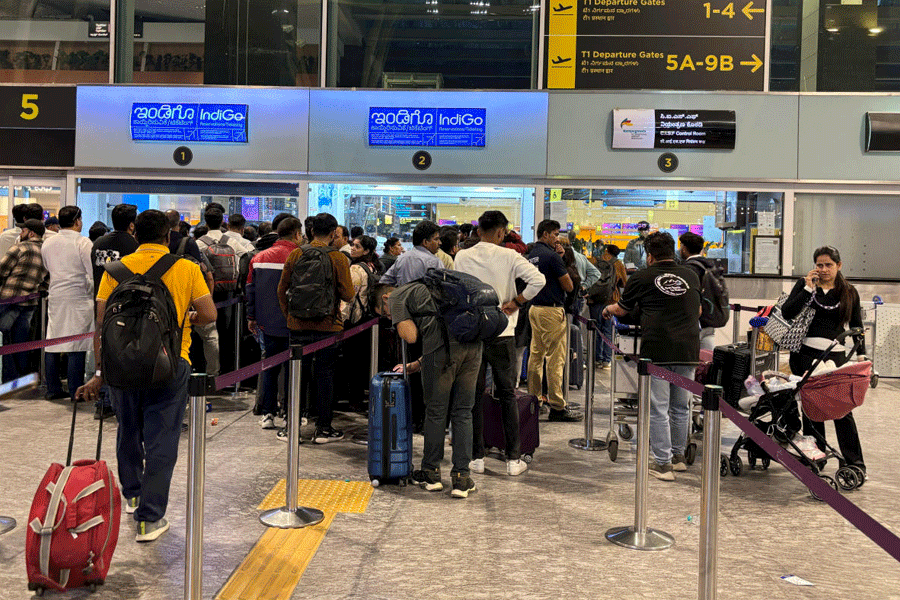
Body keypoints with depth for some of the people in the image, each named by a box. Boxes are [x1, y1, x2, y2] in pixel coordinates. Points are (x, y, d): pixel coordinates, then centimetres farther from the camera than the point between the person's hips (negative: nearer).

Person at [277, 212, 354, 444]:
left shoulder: (295, 255, 1)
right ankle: (323, 428, 8)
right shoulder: (338, 259, -8)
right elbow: (348, 295, -7)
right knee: (324, 373, 4)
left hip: (298, 325, 3)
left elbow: (282, 290, 6)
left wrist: (288, 315, 16)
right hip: (327, 326, -3)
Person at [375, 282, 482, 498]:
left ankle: (431, 473, 24)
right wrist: (417, 364, 36)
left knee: (436, 412, 10)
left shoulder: (395, 298, 15)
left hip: (443, 346, -6)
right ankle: (461, 479, 13)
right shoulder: (425, 289, 37)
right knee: (463, 413, 12)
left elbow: (411, 336, 2)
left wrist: (400, 323, 23)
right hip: (473, 342, 6)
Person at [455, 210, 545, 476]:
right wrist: (517, 302, -7)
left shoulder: (462, 257, 0)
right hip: (501, 333, -1)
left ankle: (476, 457, 13)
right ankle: (513, 459, 11)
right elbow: (538, 280, -17)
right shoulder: (509, 257, -7)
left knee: (474, 395, 9)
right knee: (507, 394, 8)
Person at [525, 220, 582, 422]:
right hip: (552, 310, -9)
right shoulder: (551, 256, -15)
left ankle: (534, 397, 22)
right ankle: (557, 407, -4)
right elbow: (568, 286, -13)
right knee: (555, 358, -6)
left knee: (536, 354, 14)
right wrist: (564, 272, 6)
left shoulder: (531, 255, 11)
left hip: (534, 308, 9)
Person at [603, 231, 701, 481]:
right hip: (688, 349, 4)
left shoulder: (641, 278, 3)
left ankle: (662, 463, 3)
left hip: (657, 350, -4)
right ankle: (678, 456, 29)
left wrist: (608, 309, 40)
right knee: (681, 407, 16)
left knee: (658, 409, 1)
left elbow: (622, 310, 18)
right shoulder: (691, 276, 14)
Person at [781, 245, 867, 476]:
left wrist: (861, 355, 7)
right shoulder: (804, 284, 8)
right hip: (806, 353, 0)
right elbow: (786, 312, -5)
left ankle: (855, 462, 6)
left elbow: (857, 326, 15)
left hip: (836, 354, 0)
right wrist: (808, 288, -9)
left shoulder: (849, 292, 11)